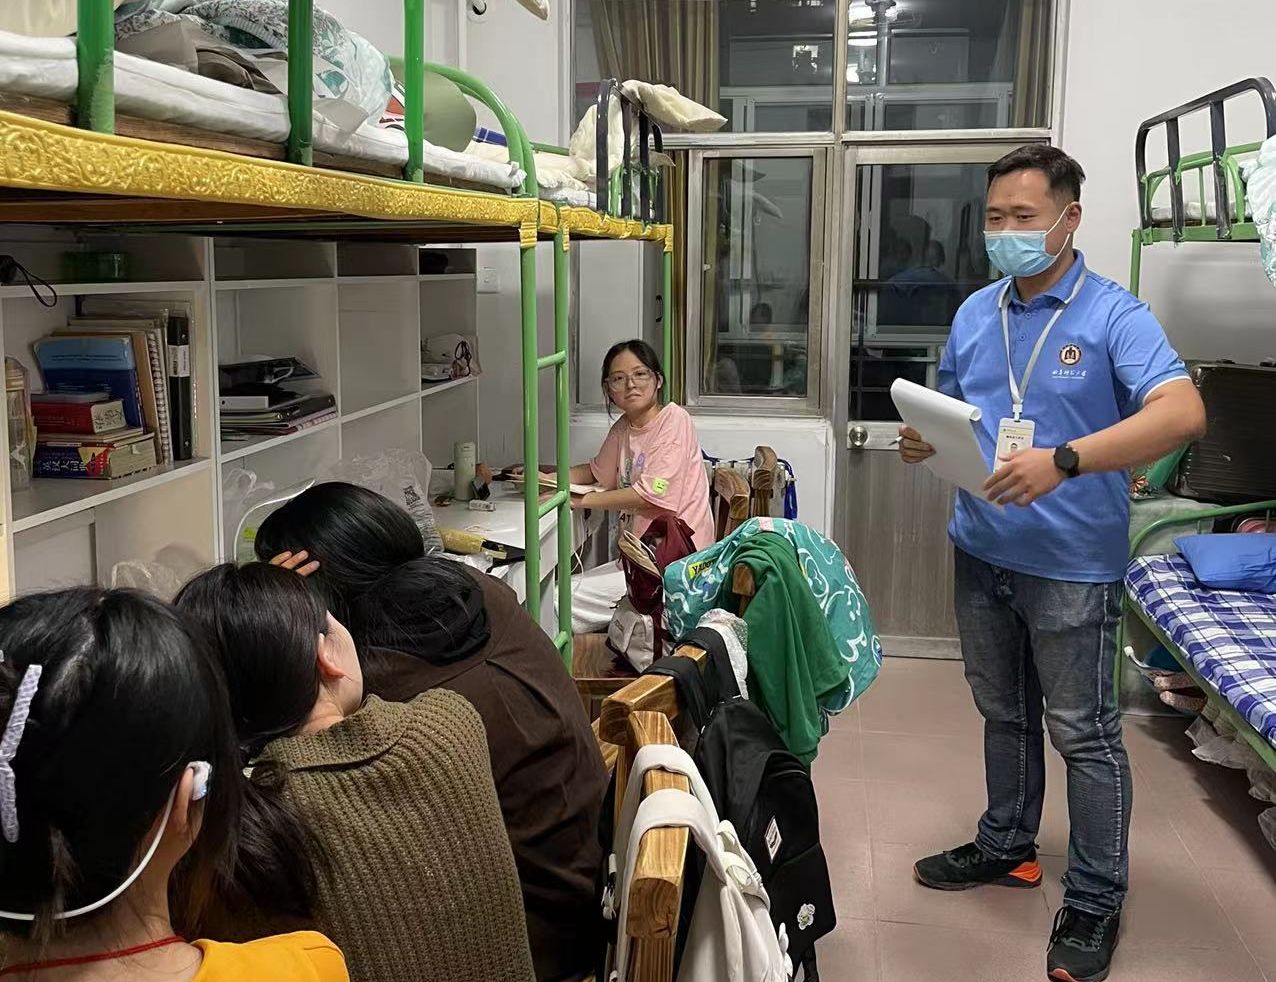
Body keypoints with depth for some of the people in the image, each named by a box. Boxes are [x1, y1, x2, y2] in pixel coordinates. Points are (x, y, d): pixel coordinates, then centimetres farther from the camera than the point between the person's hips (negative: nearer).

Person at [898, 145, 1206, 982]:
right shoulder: (975, 314, 6)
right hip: (982, 554, 6)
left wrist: (1064, 461, -37)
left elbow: (1183, 413, -26)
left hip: (1072, 566, -6)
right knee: (1004, 714, 21)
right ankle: (1006, 847, 39)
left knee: (1084, 734, 5)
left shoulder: (1115, 316, -13)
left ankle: (1097, 900, 21)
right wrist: (924, 442, -9)